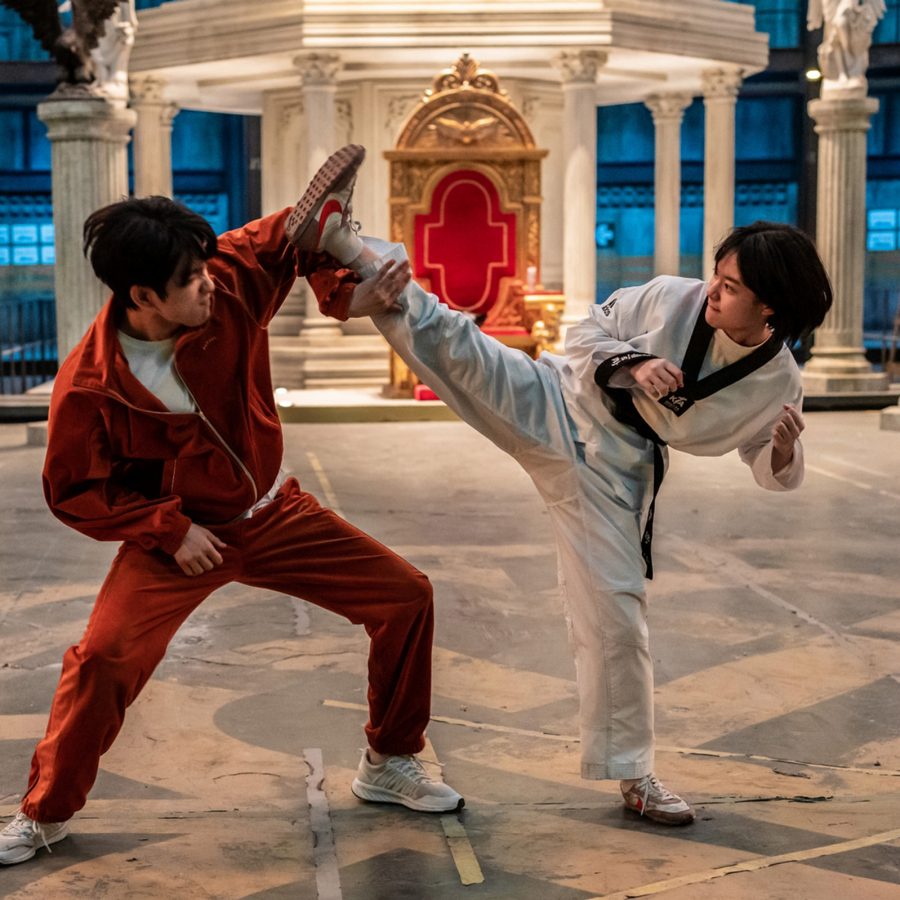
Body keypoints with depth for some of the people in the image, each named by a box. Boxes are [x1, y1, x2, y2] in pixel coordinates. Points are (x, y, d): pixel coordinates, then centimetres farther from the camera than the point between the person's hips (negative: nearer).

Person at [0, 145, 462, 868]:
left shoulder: (231, 286, -19)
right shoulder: (89, 383, -24)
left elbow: (293, 235, -1)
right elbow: (73, 491, -11)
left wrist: (349, 286, -19)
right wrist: (170, 528, -20)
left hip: (274, 514, 4)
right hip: (178, 535, -3)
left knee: (406, 596, -1)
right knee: (104, 657, -22)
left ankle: (390, 765, 19)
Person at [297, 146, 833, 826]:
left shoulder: (779, 383, -6)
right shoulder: (672, 299, -9)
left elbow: (769, 470, 7)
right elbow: (588, 332, 0)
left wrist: (785, 450, -16)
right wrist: (632, 365, -19)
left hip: (608, 475, 0)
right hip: (555, 405, 0)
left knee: (617, 618, 1)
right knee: (448, 337, -21)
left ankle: (631, 774, 17)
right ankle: (348, 250, -9)